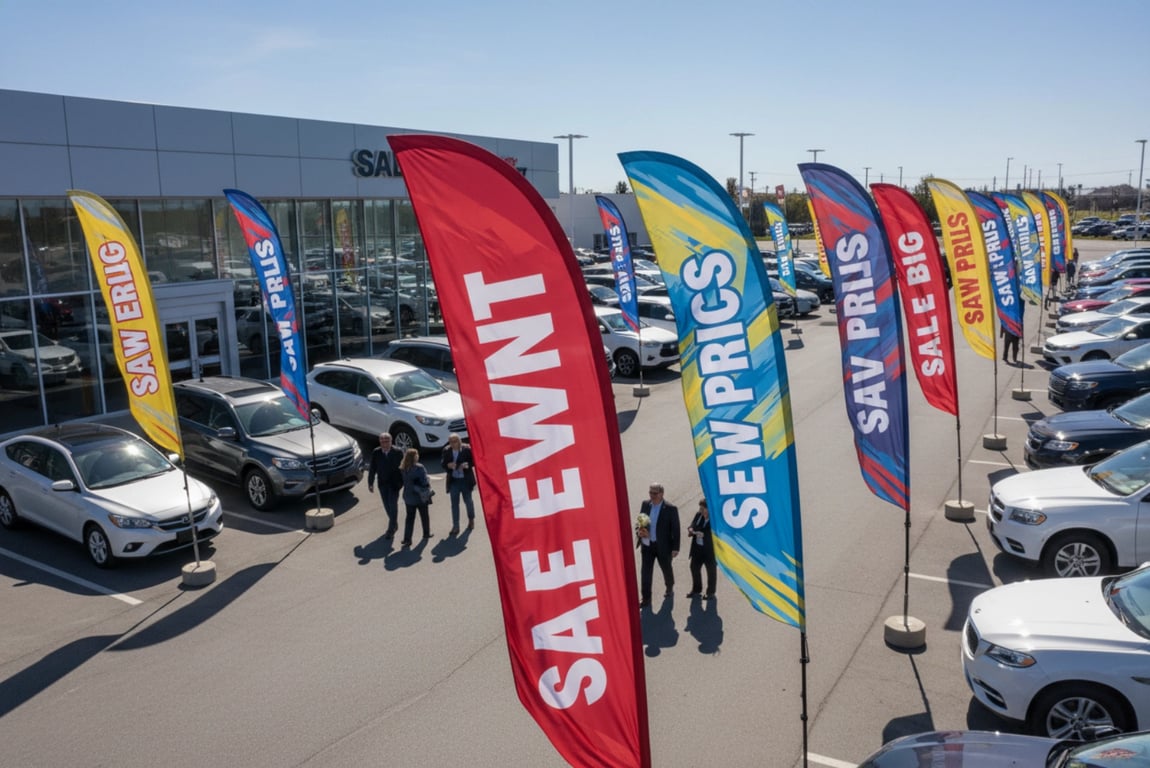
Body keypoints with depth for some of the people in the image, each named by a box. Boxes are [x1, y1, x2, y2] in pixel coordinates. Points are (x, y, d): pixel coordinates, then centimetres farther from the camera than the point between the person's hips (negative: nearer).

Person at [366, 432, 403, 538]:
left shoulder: (398, 452, -11)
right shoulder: (376, 453, -4)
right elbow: (372, 469, 2)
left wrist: (404, 482, -7)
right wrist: (370, 483, 2)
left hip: (394, 483, -3)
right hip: (382, 484, 3)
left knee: (393, 505, -6)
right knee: (387, 506, 12)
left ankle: (391, 529, 4)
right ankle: (394, 524, 32)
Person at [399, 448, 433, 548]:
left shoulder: (402, 469, -4)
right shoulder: (419, 468, -21)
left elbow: (402, 481, 5)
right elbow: (425, 481, -17)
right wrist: (428, 490, -1)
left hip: (408, 497, 4)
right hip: (420, 496, -4)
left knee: (410, 518, 9)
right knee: (424, 515, 17)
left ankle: (407, 539, 2)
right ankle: (426, 533, 33)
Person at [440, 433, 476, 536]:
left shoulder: (467, 449, -11)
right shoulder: (446, 450, -2)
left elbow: (473, 462, -6)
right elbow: (444, 464, 4)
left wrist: (467, 465, -25)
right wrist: (448, 465, -18)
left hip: (465, 480, -2)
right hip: (453, 480, 2)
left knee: (468, 501, 14)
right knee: (454, 503, 4)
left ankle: (471, 520, 39)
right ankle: (455, 526, 10)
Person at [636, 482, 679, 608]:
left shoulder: (671, 509, -15)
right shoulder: (645, 504, -2)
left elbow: (675, 529, -11)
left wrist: (675, 548, -11)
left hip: (663, 546, -3)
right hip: (647, 545, 3)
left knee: (666, 569, 19)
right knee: (645, 571, 1)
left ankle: (670, 588, 46)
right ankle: (645, 598, 9)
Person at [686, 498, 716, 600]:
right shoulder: (698, 515, -2)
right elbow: (693, 525, 7)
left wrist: (703, 534, -33)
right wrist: (691, 529, -15)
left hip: (709, 549, -6)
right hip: (697, 547, 6)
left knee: (710, 570, 13)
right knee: (694, 567, 17)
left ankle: (710, 592, 31)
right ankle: (696, 589, 37)